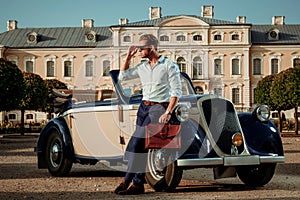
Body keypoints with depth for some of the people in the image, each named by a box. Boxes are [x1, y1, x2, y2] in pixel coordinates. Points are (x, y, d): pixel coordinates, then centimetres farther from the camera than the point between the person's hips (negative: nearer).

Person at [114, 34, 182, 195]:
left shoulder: (169, 65, -4)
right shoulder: (142, 67, 14)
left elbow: (176, 91, -8)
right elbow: (122, 76, 22)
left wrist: (168, 113, -17)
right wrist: (129, 56, 13)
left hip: (160, 108, -6)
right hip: (144, 107, 6)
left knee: (137, 141, -18)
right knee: (141, 145, -1)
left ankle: (127, 181, -15)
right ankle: (138, 184, 3)